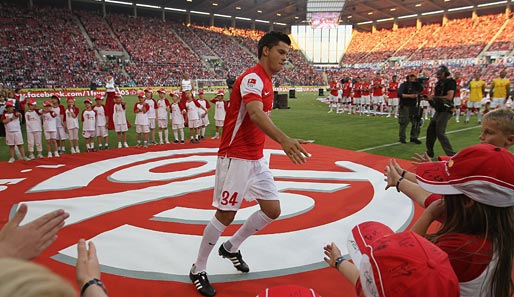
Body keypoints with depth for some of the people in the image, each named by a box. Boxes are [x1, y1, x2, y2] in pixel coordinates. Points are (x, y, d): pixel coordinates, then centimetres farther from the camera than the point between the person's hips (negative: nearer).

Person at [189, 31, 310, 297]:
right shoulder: (252, 78, -17)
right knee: (226, 215, -2)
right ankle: (198, 270, 18)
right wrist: (284, 140, -49)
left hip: (256, 159, 9)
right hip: (236, 158, -9)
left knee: (272, 210, 9)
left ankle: (231, 247, 30)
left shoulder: (265, 81, 13)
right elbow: (255, 114, -35)